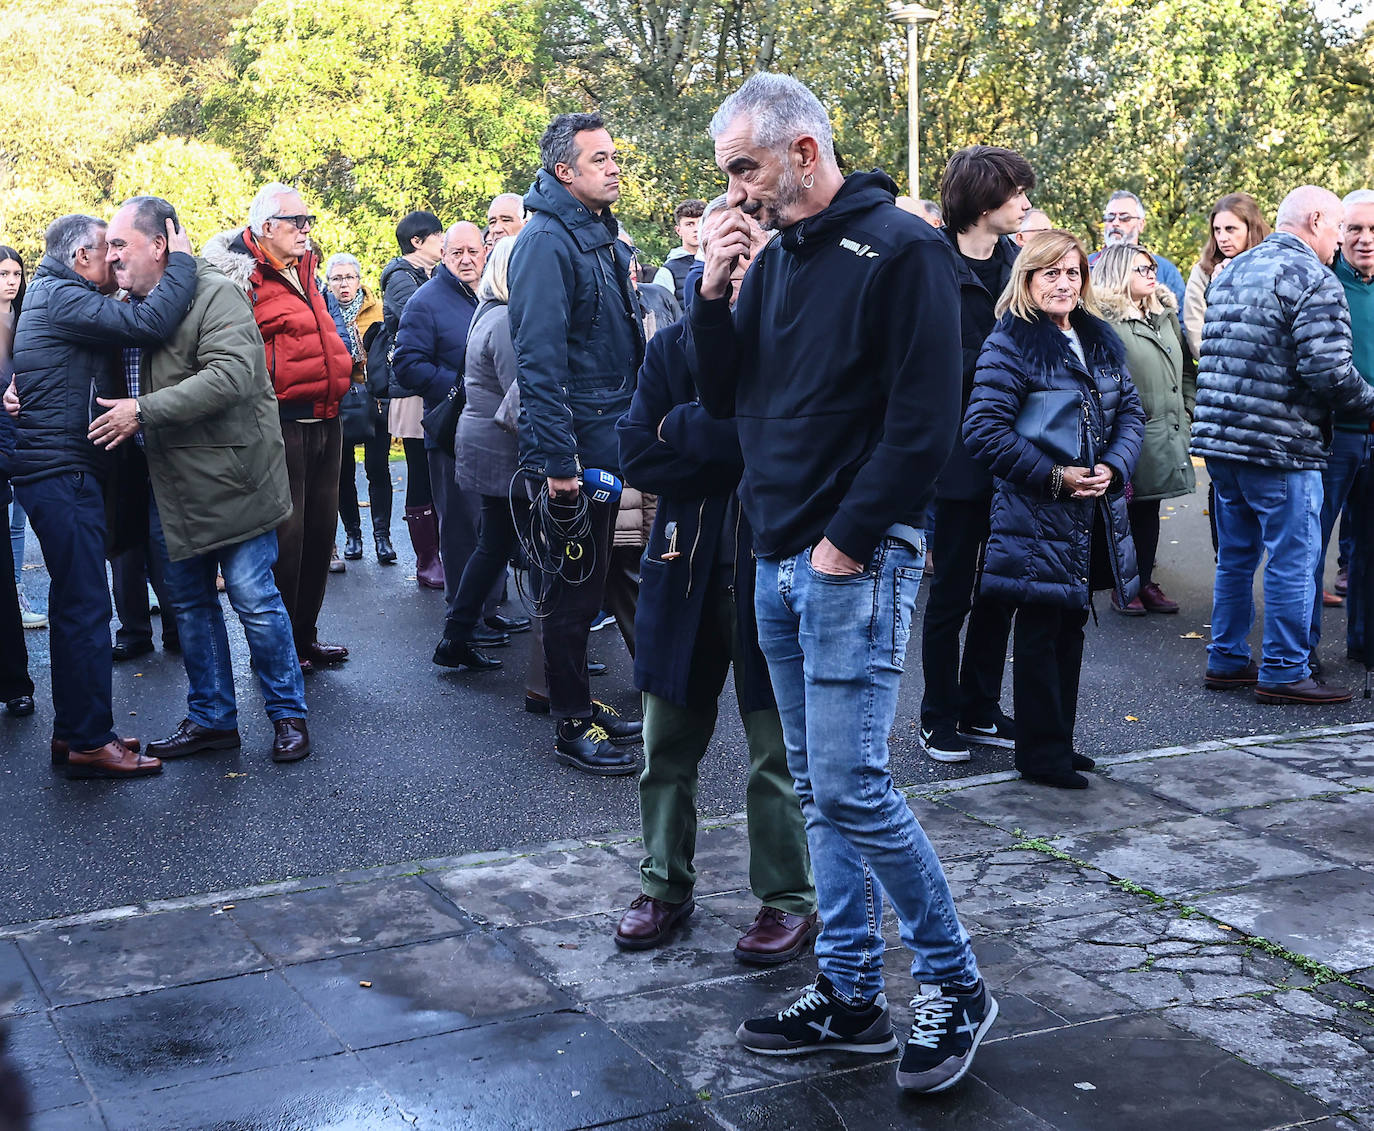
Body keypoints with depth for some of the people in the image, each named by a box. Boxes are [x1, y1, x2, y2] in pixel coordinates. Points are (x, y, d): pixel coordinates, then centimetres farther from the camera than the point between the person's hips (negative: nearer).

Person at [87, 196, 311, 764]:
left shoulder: (216, 294, -13)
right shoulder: (133, 306, 10)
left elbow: (232, 375, -27)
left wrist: (144, 411, -25)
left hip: (228, 478, -8)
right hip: (169, 486, 8)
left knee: (255, 600, -2)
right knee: (190, 605, 14)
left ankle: (289, 714, 14)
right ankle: (211, 718, 27)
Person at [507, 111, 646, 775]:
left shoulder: (603, 236, 15)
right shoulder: (548, 240, -15)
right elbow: (538, 358, -22)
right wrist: (555, 460, -26)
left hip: (607, 438, 9)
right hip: (574, 445, -9)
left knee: (588, 578, 16)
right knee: (572, 584, -1)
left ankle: (583, 706, 28)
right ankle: (571, 727, 8)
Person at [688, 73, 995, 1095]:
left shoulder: (900, 248, -9)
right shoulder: (775, 256, 15)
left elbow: (925, 418, -15)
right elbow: (722, 395, 15)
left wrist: (848, 541, -16)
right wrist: (713, 292, 0)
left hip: (855, 563, -8)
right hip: (779, 562, 8)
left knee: (850, 787, -9)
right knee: (820, 789, 11)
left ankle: (957, 987, 8)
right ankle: (851, 996, 21)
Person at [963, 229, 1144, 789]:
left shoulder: (1101, 340, 11)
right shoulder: (1010, 345, -10)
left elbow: (1130, 412, 14)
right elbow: (985, 430, -16)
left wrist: (1114, 466, -5)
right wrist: (1054, 476, -18)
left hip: (1096, 511, 7)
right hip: (1037, 516, -7)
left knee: (1071, 625, 14)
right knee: (1040, 632, 0)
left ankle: (1058, 740, 25)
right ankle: (1041, 753, 9)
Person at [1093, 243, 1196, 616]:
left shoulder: (1165, 315, 14)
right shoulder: (1106, 321, -13)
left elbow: (1186, 367, 22)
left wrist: (1187, 407, 13)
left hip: (1167, 431, 7)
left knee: (1150, 510, 14)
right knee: (1126, 511, 2)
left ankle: (1145, 581, 23)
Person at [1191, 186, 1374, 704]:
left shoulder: (1230, 273, 14)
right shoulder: (1315, 281, -12)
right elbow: (1330, 374, -19)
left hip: (1218, 440, 8)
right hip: (1279, 445, -8)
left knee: (1235, 554, 17)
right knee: (1292, 560, 1)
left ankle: (1226, 660, 23)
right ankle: (1283, 672, 7)